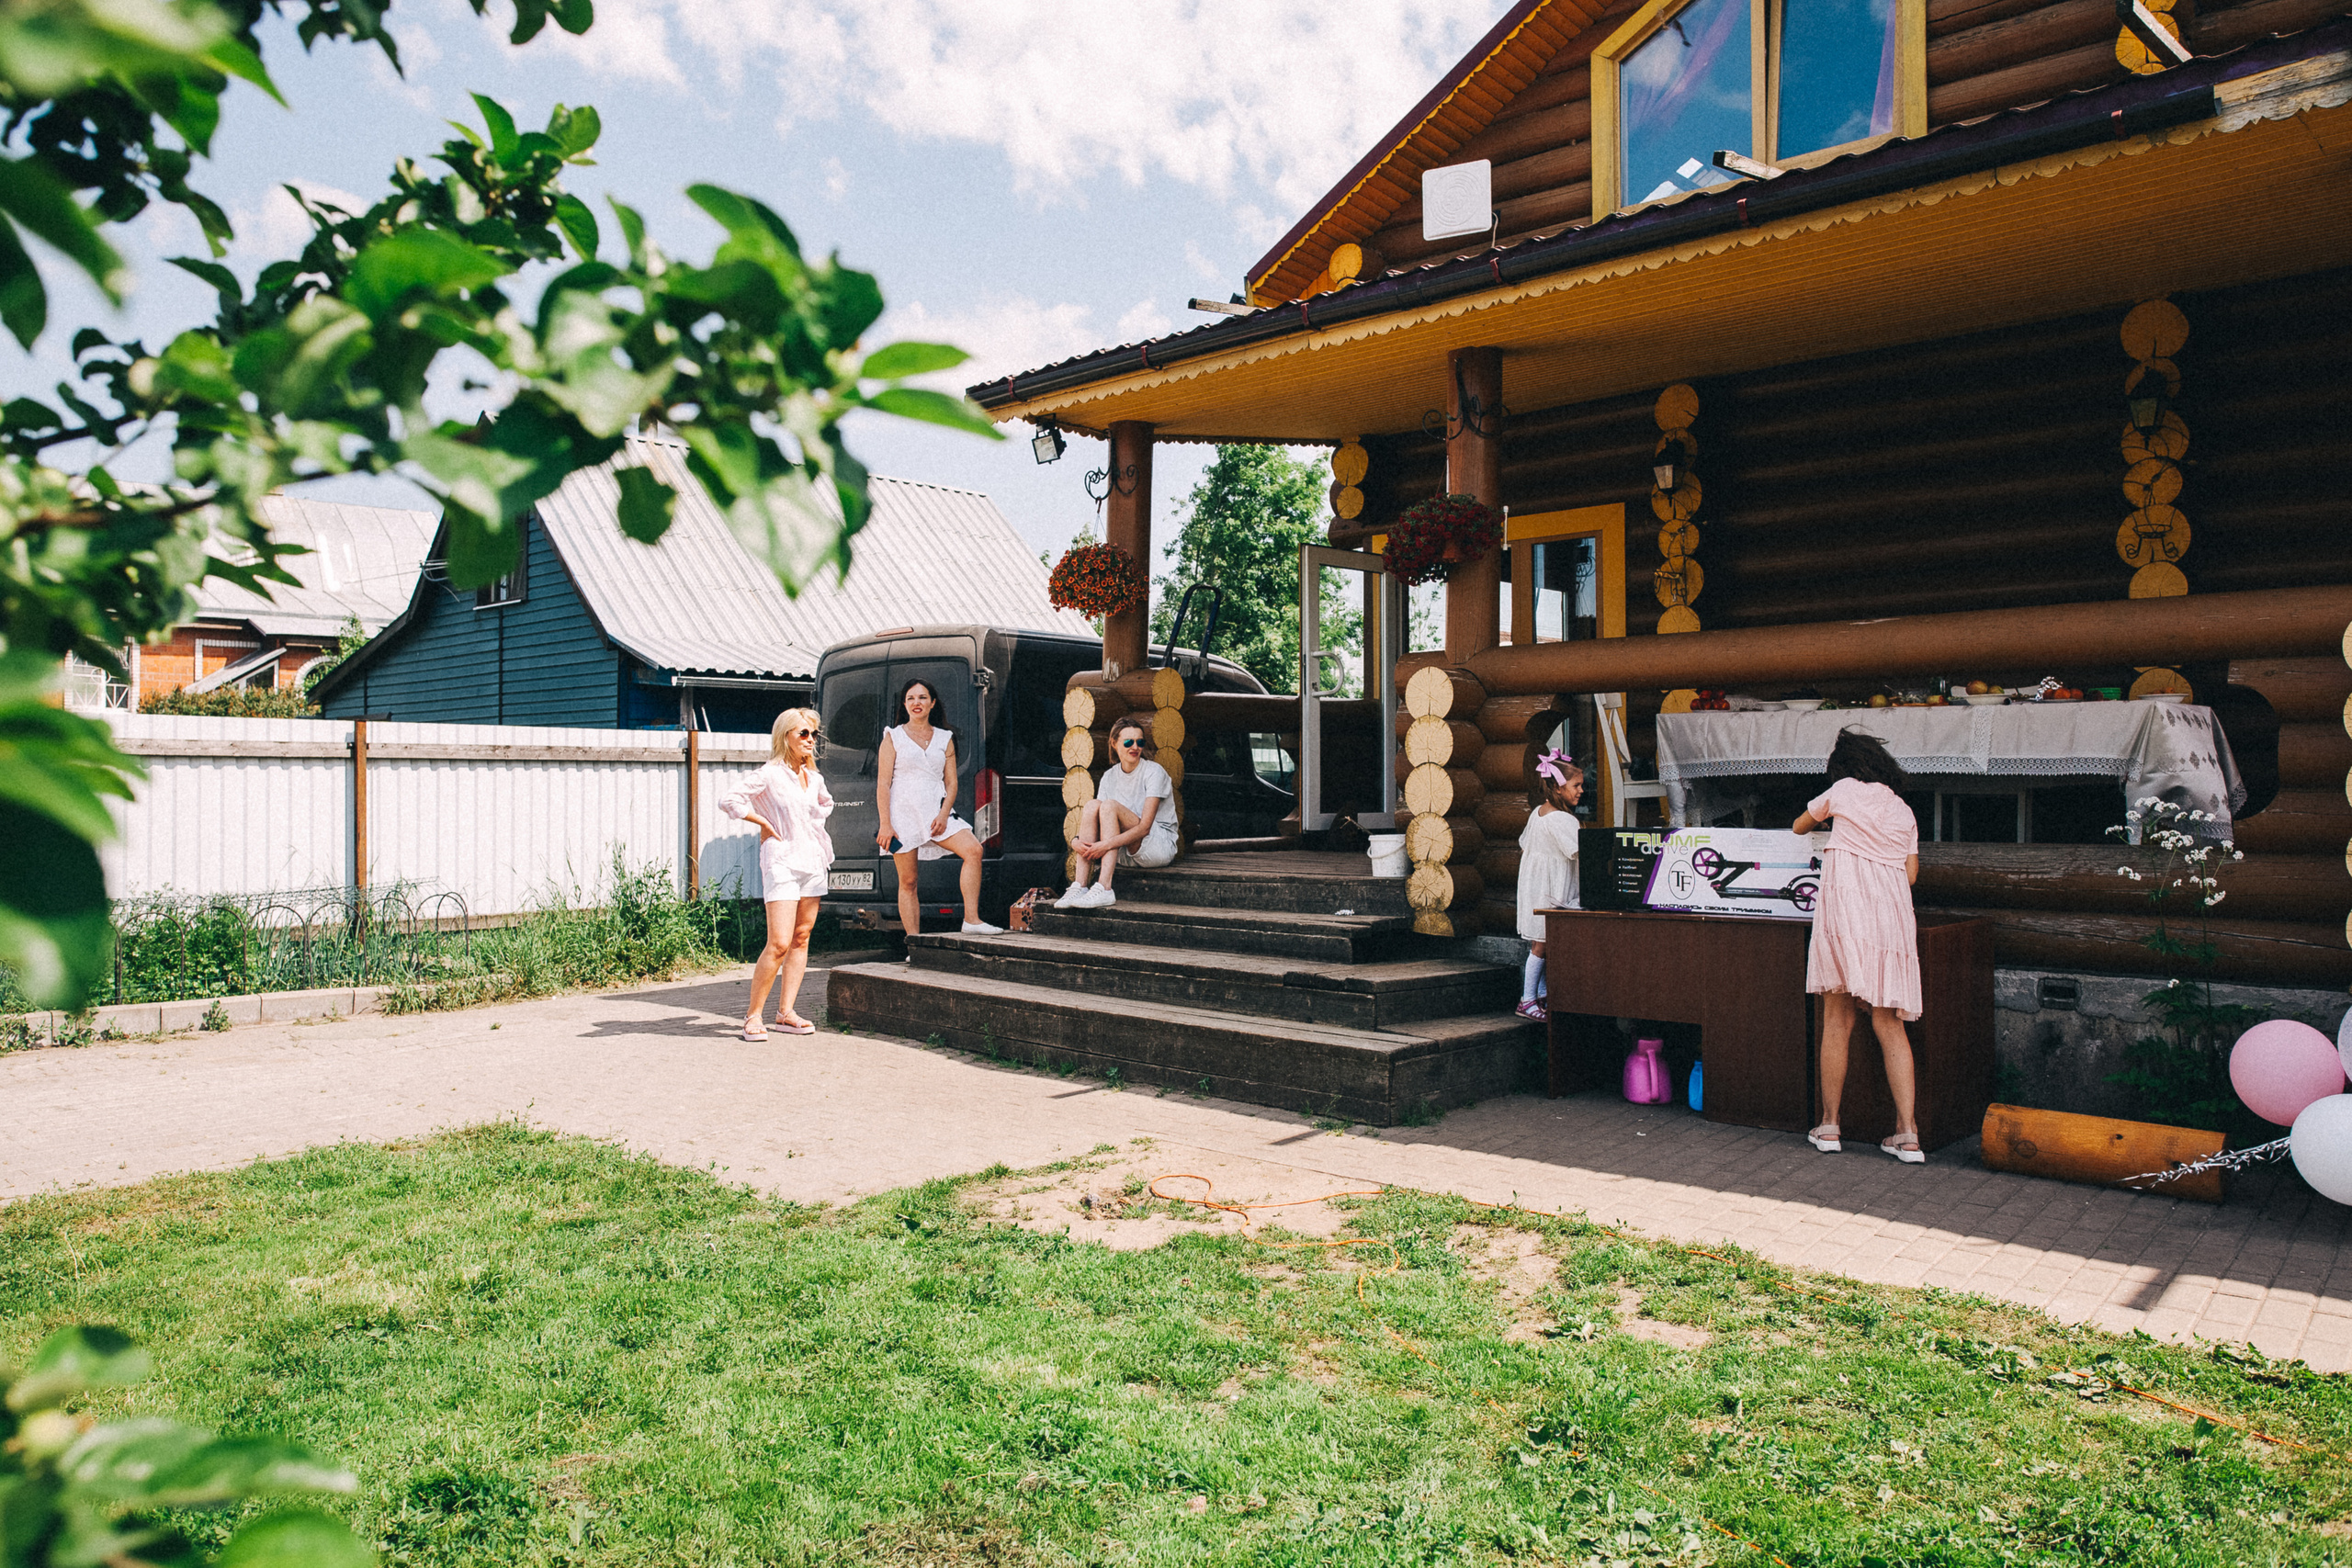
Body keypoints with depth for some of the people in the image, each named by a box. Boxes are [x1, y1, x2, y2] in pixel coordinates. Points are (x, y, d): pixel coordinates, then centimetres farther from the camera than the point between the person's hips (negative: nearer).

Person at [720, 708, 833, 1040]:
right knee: (779, 943, -13)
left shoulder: (814, 777, 12)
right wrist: (766, 824, -9)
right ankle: (753, 1014, -1)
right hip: (782, 863, -7)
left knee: (801, 939, 7)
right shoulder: (770, 774, -8)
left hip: (813, 860, 7)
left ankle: (786, 1013, 13)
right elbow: (728, 800, -15)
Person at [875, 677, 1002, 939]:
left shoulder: (945, 739, 14)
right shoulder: (893, 737, 7)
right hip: (903, 812, -2)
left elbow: (951, 783, 10)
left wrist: (943, 815, -7)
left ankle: (971, 919, -20)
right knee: (908, 881, -2)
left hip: (936, 812, 2)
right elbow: (883, 783, 1)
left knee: (973, 849, -22)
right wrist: (884, 824, -8)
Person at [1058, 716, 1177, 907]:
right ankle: (1079, 886, -27)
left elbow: (1144, 827, -20)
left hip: (1160, 846, -5)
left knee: (1110, 805, -26)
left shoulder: (1154, 772, -10)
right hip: (1125, 852, 5)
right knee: (1091, 805, -17)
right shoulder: (1110, 776, 7)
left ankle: (1104, 889, -38)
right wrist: (1076, 840, -21)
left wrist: (1107, 844, -31)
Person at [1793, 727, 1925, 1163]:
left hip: (1845, 904, -4)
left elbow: (1799, 826, 22)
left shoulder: (1844, 790, 8)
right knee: (1889, 1025, 5)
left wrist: (1824, 823, 43)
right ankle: (1908, 1134, 1)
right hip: (1892, 914, 4)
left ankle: (1829, 1126, 8)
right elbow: (1910, 874, 16)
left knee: (1837, 1019, 3)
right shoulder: (1904, 811, 17)